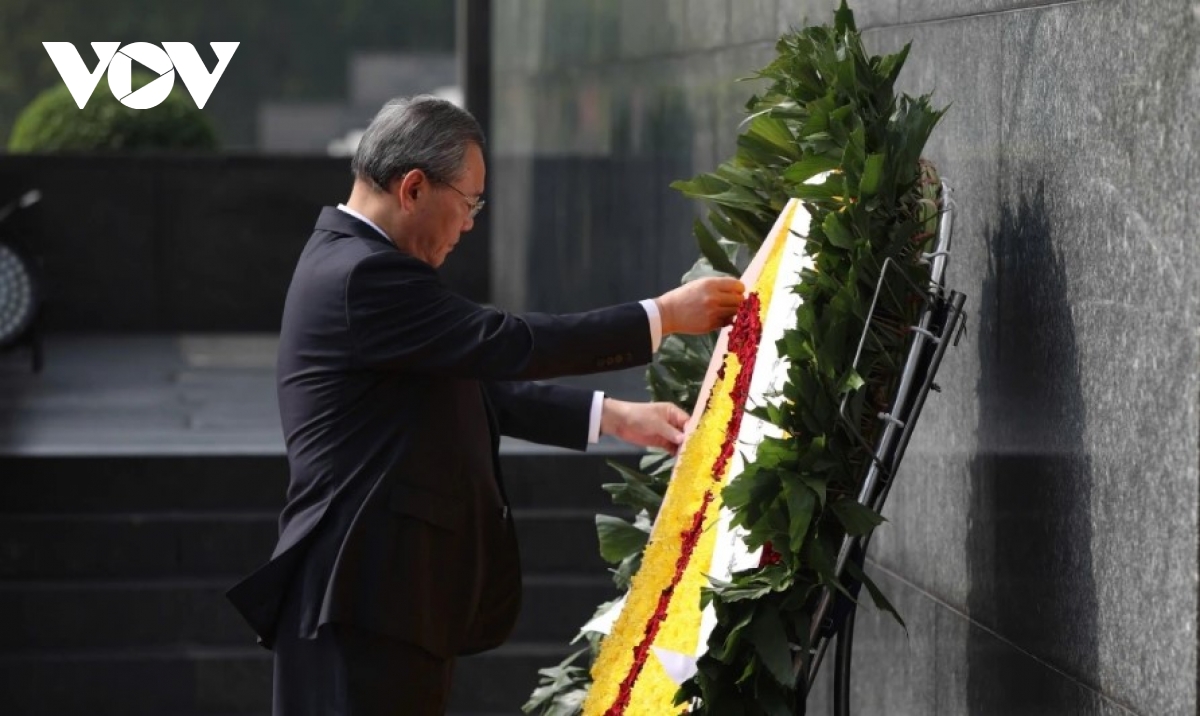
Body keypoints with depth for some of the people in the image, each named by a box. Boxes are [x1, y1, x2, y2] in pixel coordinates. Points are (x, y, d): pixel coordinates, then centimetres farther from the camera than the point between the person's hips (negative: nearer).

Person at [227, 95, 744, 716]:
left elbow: (478, 383, 22)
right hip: (365, 600, -11)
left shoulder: (353, 264, 17)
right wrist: (663, 316, -8)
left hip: (388, 590, 11)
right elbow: (510, 346, -18)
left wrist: (611, 416, 18)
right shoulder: (366, 276, -17)